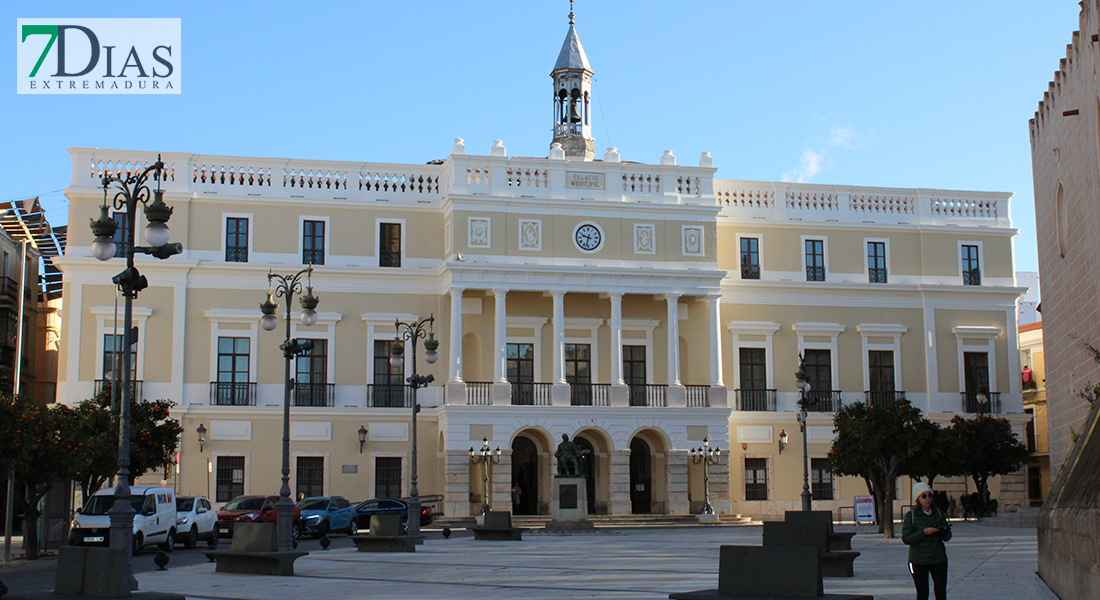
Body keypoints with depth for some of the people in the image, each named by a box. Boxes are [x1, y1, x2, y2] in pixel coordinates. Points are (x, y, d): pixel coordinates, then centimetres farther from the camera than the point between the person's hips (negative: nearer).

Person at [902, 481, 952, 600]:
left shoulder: (939, 513, 8)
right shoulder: (911, 515, -3)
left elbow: (947, 537, 9)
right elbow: (906, 539, -9)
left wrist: (944, 531, -14)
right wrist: (923, 532, -20)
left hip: (938, 559, 2)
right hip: (918, 560, -2)